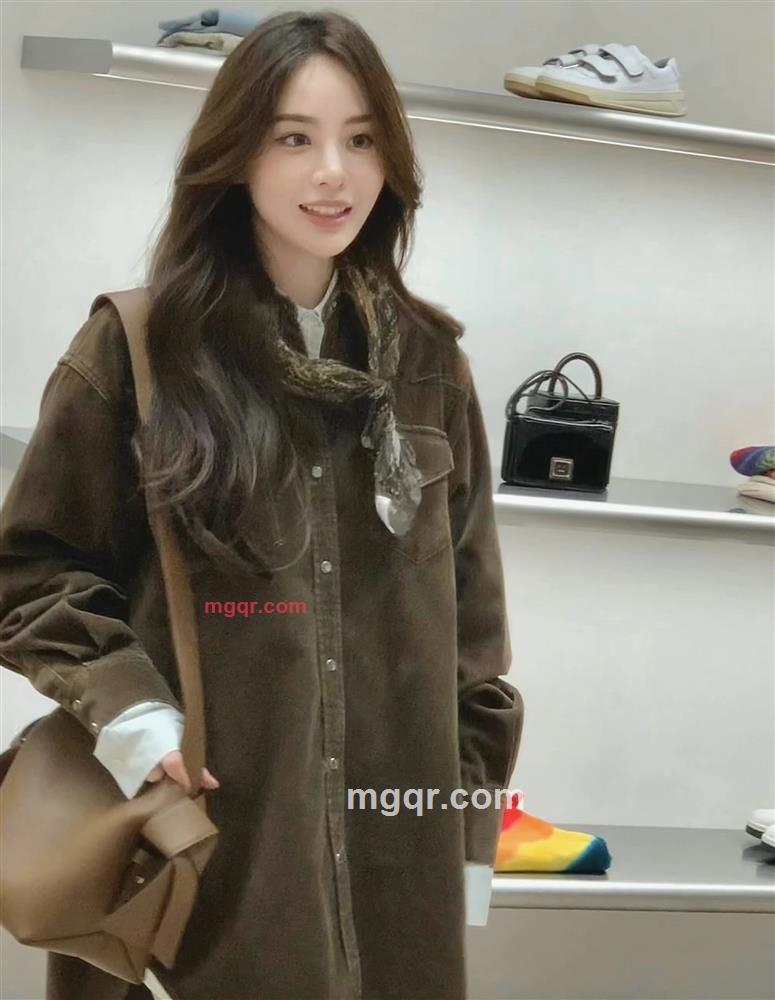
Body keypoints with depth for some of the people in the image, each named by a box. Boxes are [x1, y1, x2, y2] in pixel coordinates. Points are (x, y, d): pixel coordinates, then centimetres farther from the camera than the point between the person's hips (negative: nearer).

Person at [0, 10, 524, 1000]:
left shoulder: (426, 361, 8)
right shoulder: (136, 347, -2)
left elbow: (469, 602, 12)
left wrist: (473, 818, 9)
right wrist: (119, 705, -14)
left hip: (394, 838, 3)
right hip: (199, 829, -3)